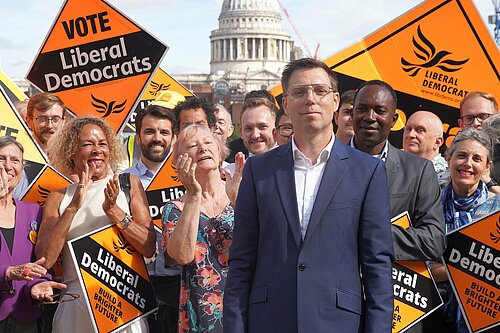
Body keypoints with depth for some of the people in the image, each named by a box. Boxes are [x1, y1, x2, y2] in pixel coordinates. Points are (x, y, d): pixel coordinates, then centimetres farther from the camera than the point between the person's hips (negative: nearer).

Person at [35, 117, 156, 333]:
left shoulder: (129, 184, 4)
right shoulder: (58, 198, 6)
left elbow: (149, 248, -3)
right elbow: (44, 260, -6)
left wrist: (113, 210, -15)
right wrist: (73, 207, -13)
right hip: (76, 306, 0)